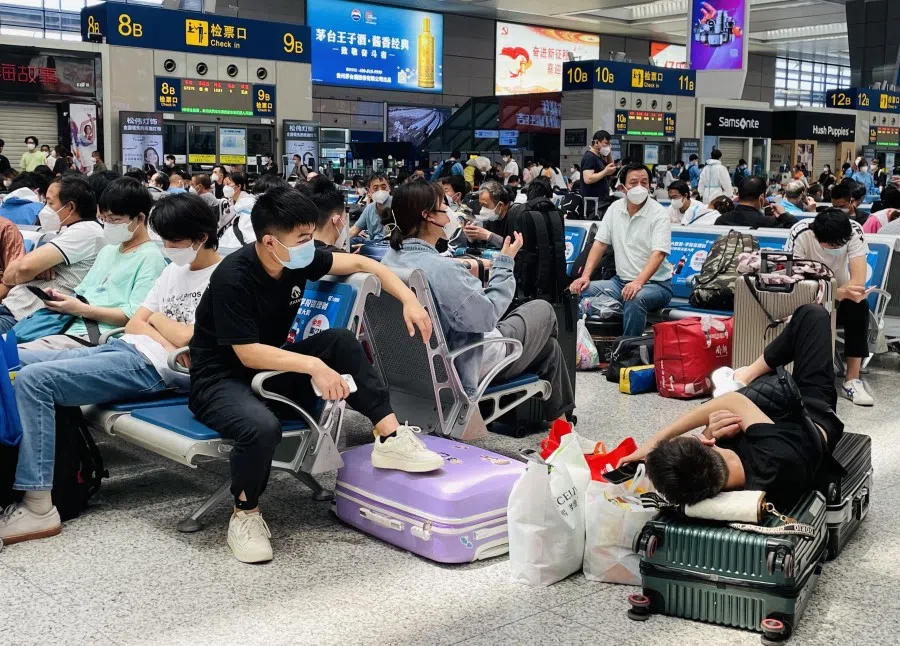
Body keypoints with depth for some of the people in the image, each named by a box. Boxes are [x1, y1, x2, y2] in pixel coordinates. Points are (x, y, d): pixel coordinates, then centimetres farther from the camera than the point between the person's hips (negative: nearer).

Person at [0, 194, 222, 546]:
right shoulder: (174, 270, 20)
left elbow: (186, 338, -15)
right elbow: (133, 325, 17)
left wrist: (156, 318, 5)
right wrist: (168, 337, -3)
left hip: (151, 368, -10)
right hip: (121, 347, 10)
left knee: (33, 379, -24)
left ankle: (39, 508, -22)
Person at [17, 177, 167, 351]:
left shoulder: (150, 258, -5)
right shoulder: (108, 250, 25)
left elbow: (135, 316, -14)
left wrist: (80, 309, -13)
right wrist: (61, 298, 5)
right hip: (72, 327, 9)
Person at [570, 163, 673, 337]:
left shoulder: (658, 214, -10)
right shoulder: (615, 208, 6)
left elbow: (658, 254, -21)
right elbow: (600, 244, 5)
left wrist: (638, 282, -37)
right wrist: (585, 276, -9)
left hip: (655, 283, -5)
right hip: (621, 281, 5)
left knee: (635, 299, -37)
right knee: (581, 290, -15)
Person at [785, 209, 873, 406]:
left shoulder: (854, 231, -22)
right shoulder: (800, 233, -26)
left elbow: (858, 282, -27)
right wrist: (841, 291, -41)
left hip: (840, 297, 2)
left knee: (859, 306, -31)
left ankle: (852, 380, -27)